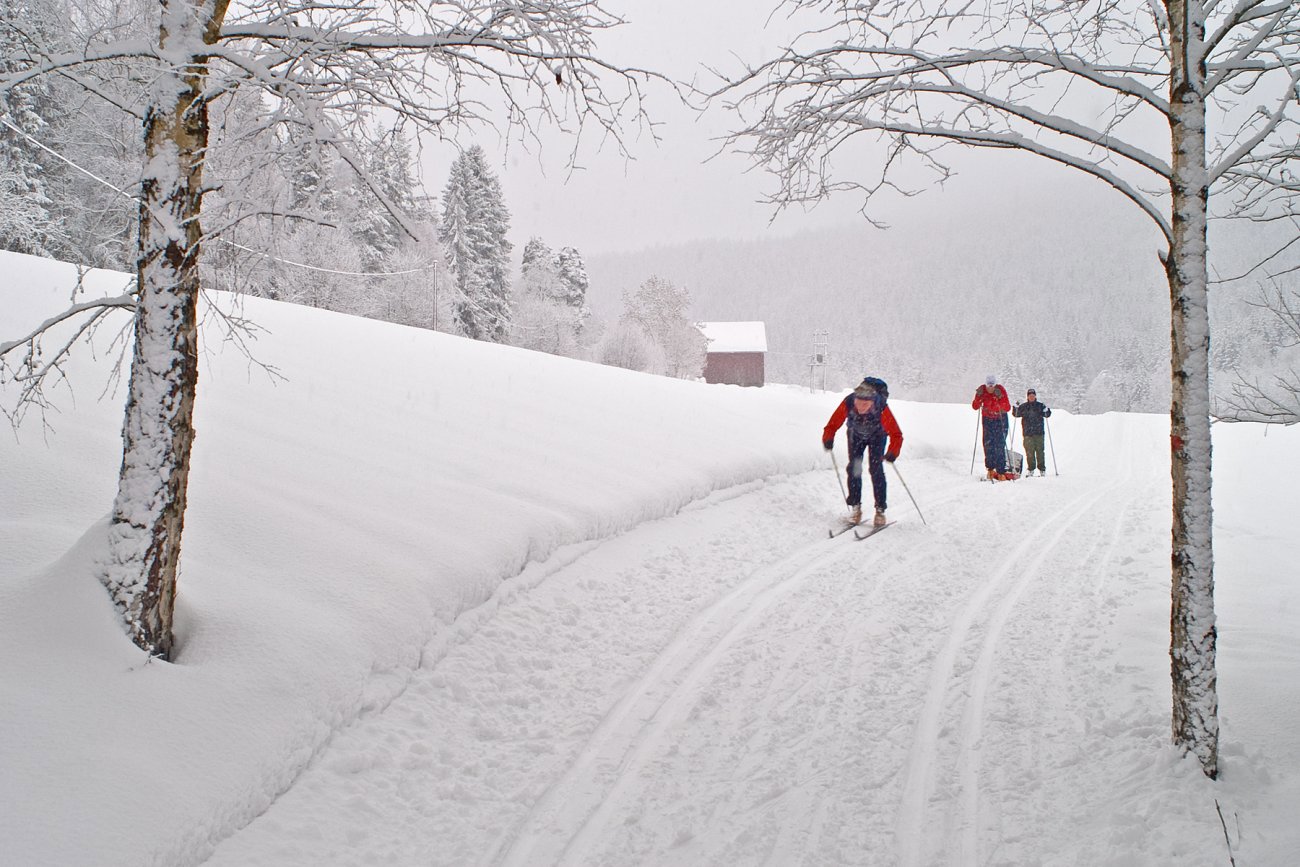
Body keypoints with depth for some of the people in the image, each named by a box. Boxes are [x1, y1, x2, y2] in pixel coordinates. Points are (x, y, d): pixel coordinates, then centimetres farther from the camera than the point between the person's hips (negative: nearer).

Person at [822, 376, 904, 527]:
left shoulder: (882, 409, -40)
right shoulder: (847, 403, -36)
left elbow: (896, 434, -37)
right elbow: (833, 424, -27)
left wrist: (892, 452, -53)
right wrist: (828, 438, -46)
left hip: (877, 436, -2)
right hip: (856, 434, 2)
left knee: (875, 469, -13)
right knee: (854, 467, -7)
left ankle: (880, 510, -4)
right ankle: (855, 506, 6)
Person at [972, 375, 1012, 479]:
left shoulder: (1001, 390, -18)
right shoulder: (982, 390, -12)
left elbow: (1008, 408, -22)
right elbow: (975, 407, -13)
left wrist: (1000, 398, -36)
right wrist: (979, 397, -29)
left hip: (1000, 419, -2)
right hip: (987, 419, 2)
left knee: (1000, 445, -10)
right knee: (988, 443, -7)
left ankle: (1001, 471, -9)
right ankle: (990, 468, 5)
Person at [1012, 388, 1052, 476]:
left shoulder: (1040, 406, 6)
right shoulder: (1023, 406, 8)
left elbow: (1047, 415, 5)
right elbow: (1016, 414, 6)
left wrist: (1047, 410, -15)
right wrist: (1016, 408, -11)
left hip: (1039, 432, -1)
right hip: (1027, 433, 1)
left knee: (1040, 451, -1)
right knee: (1029, 451, -1)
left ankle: (1042, 469, 6)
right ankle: (1031, 469, 7)